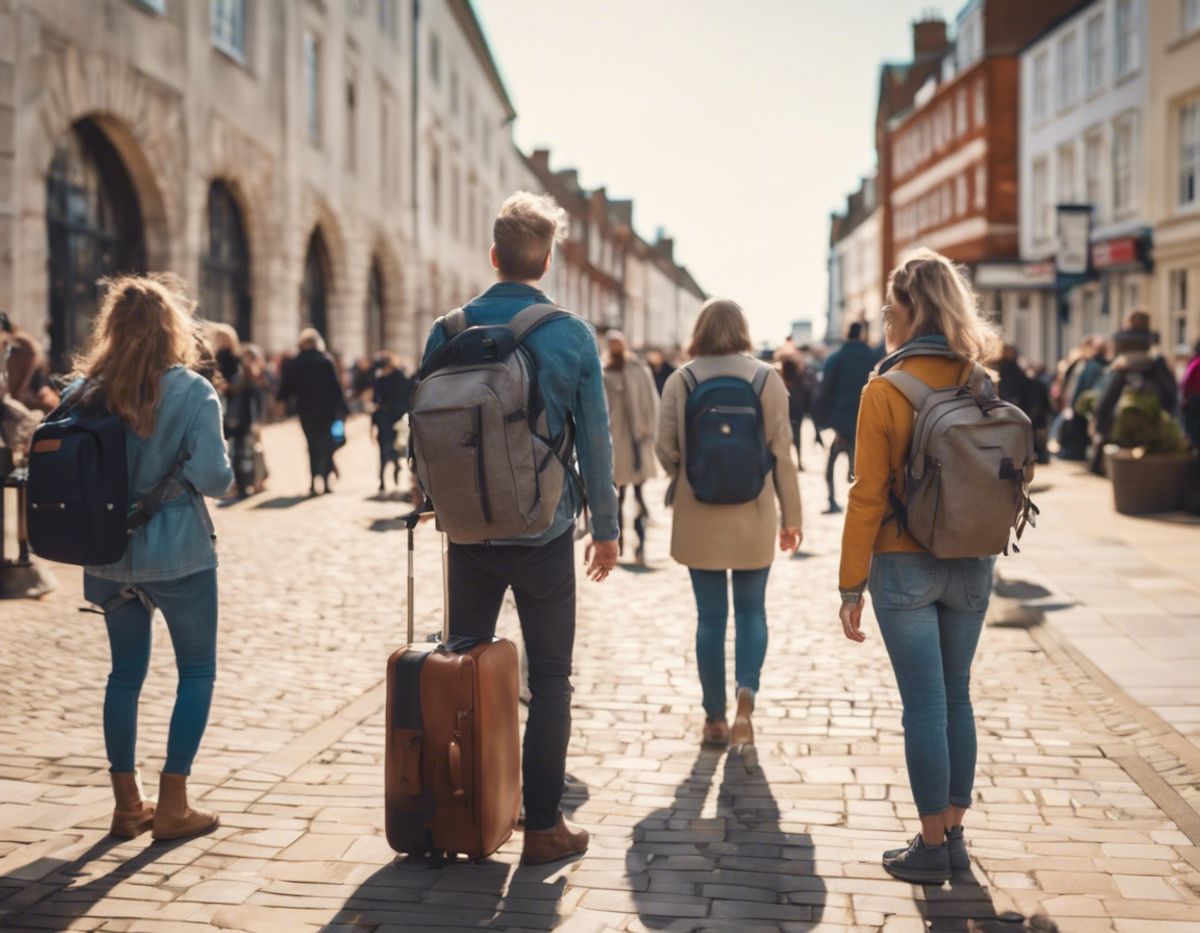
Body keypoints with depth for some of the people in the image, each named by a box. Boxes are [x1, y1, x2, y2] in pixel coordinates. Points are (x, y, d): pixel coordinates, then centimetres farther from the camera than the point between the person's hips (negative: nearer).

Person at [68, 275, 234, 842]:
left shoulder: (83, 391, 0)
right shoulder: (192, 392, -13)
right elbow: (213, 478, -18)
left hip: (110, 555, 5)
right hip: (178, 554, -4)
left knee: (126, 671, 16)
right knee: (197, 671, 10)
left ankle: (128, 804, 22)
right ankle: (172, 805, 9)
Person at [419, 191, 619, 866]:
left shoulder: (448, 331, 0)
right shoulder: (573, 334, -7)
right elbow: (595, 437, -5)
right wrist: (606, 526, 4)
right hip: (544, 531, -2)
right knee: (550, 678, 7)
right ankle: (543, 826, 10)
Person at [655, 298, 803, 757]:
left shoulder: (679, 380, -4)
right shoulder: (767, 378, -4)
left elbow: (666, 450, -3)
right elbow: (782, 452, -3)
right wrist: (790, 517, 4)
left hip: (698, 518, 0)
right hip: (753, 517, 0)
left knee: (710, 617, 9)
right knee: (751, 611, 14)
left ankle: (715, 717, 16)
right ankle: (746, 690, -9)